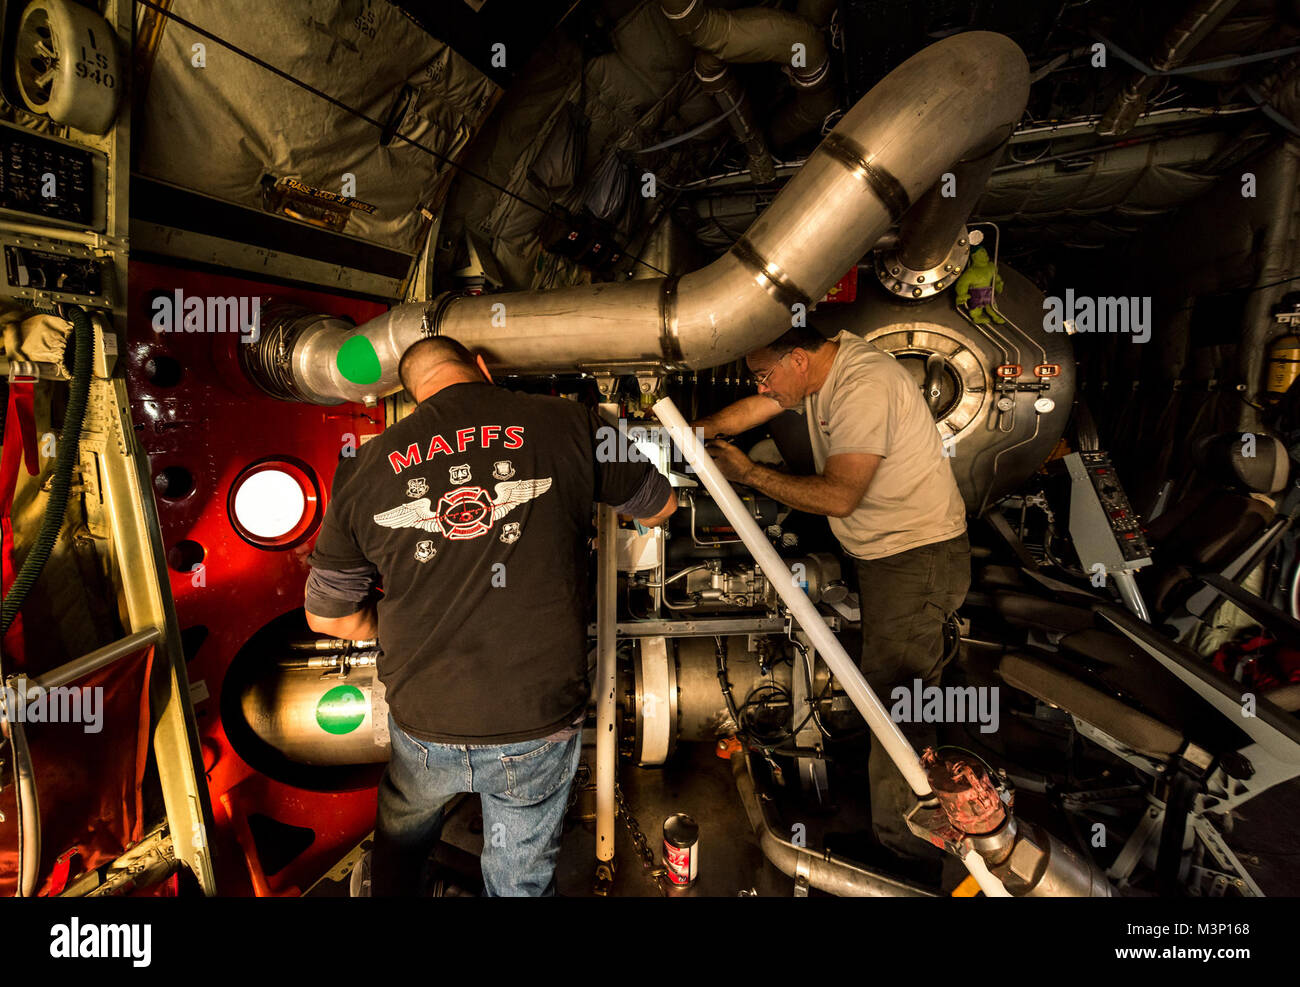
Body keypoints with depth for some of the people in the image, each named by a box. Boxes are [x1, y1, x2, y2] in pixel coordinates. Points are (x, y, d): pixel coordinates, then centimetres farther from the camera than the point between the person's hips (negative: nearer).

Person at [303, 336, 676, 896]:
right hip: (538, 727, -1)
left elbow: (326, 616, 6)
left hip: (424, 729, 1)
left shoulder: (367, 466, -2)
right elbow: (660, 507, 10)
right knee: (519, 881, 24)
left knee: (401, 840, 34)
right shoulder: (567, 425, -6)